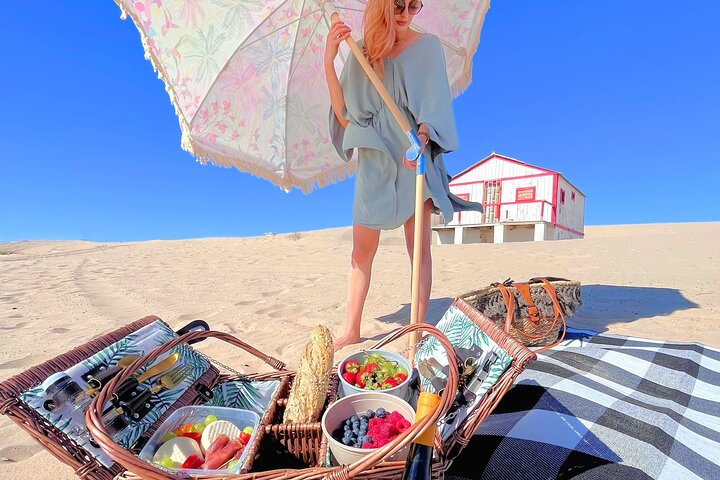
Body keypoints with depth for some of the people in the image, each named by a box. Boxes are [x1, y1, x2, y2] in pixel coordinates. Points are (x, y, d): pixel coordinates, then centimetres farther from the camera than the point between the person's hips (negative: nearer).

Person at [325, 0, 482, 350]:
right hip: (374, 162, 3)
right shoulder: (361, 53, 11)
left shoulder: (428, 45, 4)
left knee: (419, 248, -2)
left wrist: (422, 135, -26)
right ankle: (351, 332, 17)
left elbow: (434, 102, -5)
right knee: (361, 252, 4)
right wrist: (329, 61, -4)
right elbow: (344, 115, 3)